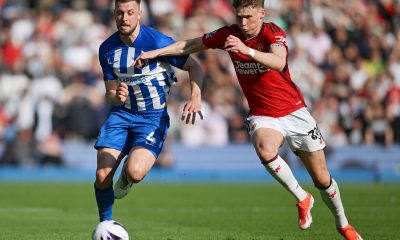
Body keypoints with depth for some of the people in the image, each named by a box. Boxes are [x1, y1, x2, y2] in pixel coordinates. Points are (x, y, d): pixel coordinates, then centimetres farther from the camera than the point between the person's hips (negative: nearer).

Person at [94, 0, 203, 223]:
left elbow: (195, 66, -6)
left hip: (153, 117, -4)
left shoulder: (158, 42, -16)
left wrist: (196, 97, -22)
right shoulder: (107, 49, -2)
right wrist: (117, 97, -21)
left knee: (135, 172, -27)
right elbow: (110, 94, 4)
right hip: (121, 114, 4)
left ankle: (125, 180, 13)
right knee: (102, 175, -11)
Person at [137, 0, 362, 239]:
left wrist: (247, 50, -50)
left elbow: (278, 63, -37)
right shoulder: (229, 34, -6)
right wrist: (154, 53, -2)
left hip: (294, 111, -2)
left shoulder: (273, 32, -16)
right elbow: (189, 46, 6)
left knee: (322, 179, 4)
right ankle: (302, 199, -11)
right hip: (262, 115, 2)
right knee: (265, 150, -35)